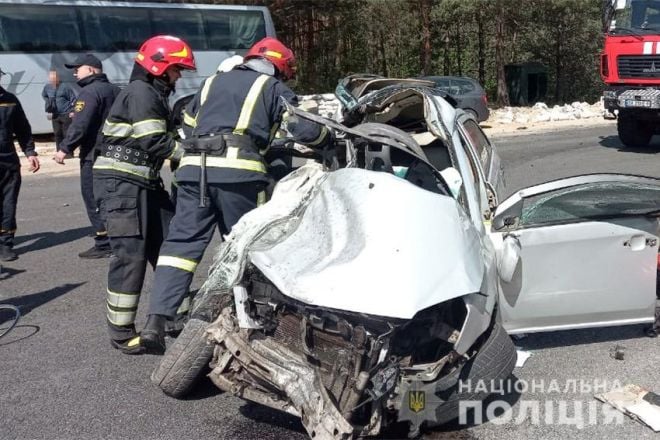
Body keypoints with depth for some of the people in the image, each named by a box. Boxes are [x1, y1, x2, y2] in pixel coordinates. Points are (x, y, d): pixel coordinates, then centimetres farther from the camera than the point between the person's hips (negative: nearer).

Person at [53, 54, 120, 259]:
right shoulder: (114, 90, 14)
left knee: (94, 200, -2)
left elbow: (80, 125, -22)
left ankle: (104, 244, -1)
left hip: (94, 154, -9)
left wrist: (65, 148, -17)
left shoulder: (90, 92, -14)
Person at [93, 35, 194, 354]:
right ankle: (121, 332, -3)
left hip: (145, 182, 10)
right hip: (122, 183, -10)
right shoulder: (140, 93, -12)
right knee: (131, 255, -11)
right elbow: (155, 142, -20)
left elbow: (162, 137, 17)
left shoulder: (155, 95, 20)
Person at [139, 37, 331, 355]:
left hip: (193, 167, 4)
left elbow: (188, 123, 32)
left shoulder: (213, 82, 29)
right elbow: (306, 128, 5)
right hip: (238, 170, -4)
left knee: (181, 242, 2)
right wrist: (328, 139, 24)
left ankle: (156, 321, -8)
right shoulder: (273, 87, 15)